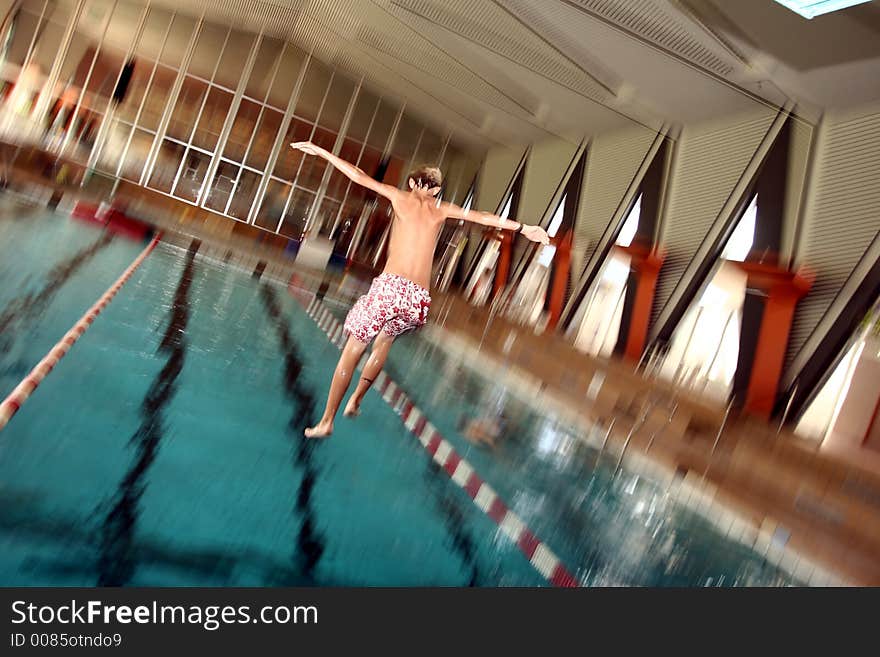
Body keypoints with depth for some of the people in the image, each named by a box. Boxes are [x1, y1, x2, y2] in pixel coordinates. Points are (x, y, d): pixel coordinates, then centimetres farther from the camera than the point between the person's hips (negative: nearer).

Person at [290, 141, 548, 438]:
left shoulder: (401, 197, 10)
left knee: (352, 351, 5)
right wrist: (523, 228, 27)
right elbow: (482, 217, 20)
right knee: (385, 340, 29)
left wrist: (321, 152, 17)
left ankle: (327, 420, 3)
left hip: (390, 287, -3)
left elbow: (360, 176, 9)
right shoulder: (441, 209, 16)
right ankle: (355, 401, 31)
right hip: (419, 299, 3)